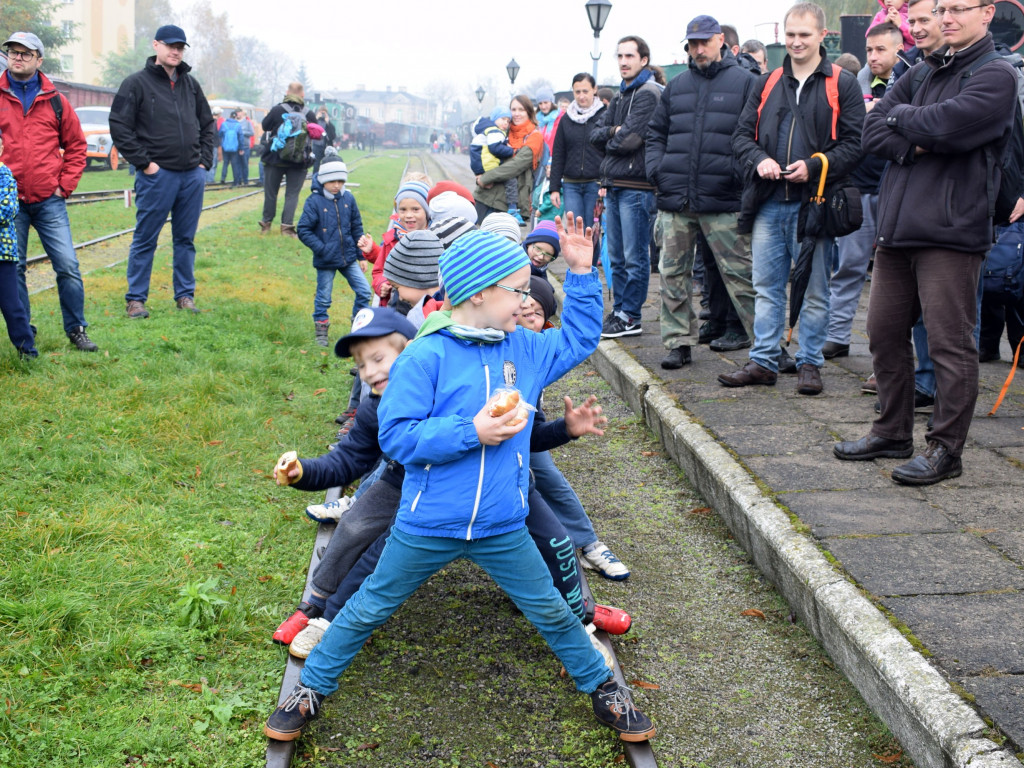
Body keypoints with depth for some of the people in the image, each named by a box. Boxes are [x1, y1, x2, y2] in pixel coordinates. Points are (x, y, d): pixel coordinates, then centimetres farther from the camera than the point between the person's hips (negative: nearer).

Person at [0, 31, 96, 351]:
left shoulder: (55, 101, 6)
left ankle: (76, 329, 9)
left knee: (68, 266, -3)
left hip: (49, 200, 0)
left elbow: (76, 145, 13)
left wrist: (65, 185, 4)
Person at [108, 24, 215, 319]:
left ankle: (185, 295, 19)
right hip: (157, 174, -5)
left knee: (186, 239, 11)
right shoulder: (137, 83, -3)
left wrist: (204, 160, 10)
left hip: (193, 174, 5)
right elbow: (119, 128, -6)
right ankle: (136, 299, 9)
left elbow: (207, 125, 22)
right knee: (145, 239, 1)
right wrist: (144, 163, -10)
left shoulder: (191, 84, 14)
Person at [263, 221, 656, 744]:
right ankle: (310, 690, 31)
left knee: (552, 613, 14)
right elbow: (394, 435, -18)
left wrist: (580, 273, 10)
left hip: (503, 531, 4)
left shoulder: (525, 350, 3)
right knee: (369, 609, 12)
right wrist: (471, 432, -24)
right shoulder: (426, 356, -16)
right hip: (426, 527, -4)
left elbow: (579, 339, 20)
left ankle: (603, 690, 34)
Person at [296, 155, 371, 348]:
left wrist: (361, 255, 10)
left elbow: (357, 228, 9)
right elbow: (303, 230, -11)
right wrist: (321, 249, -17)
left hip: (348, 258, 4)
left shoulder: (348, 198, 0)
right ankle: (321, 331, 26)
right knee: (323, 299, 9)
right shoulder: (314, 202, -12)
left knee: (364, 291, 3)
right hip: (326, 261, -4)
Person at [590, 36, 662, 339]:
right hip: (613, 185, 9)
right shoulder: (620, 96, 19)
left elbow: (630, 139, -18)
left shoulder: (648, 93, -9)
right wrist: (613, 132, -7)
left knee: (635, 256, -2)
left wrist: (610, 140, 1)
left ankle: (630, 317, 3)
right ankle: (619, 311, 20)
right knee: (616, 255, 12)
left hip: (636, 185, -9)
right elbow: (596, 134, 11)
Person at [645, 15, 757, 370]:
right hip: (674, 199, 5)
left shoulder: (744, 82, 3)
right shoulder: (676, 86, 16)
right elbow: (656, 133, 21)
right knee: (673, 274, 6)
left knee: (739, 274, -3)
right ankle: (679, 342, 15)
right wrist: (656, 168, 5)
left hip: (722, 200, -5)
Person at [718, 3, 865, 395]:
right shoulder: (766, 84, 15)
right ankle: (763, 362, 15)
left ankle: (810, 363, 14)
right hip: (768, 204, 4)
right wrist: (759, 160, -7)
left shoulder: (842, 84, 2)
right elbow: (742, 134, 14)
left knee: (813, 291, 4)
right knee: (766, 288, 8)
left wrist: (814, 166, -18)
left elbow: (854, 143, -4)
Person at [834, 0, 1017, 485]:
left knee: (949, 344, -3)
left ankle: (946, 448, 7)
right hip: (896, 227, 7)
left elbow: (947, 124, -20)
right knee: (885, 334, 13)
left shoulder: (995, 75, -4)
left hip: (951, 231, -7)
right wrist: (918, 144, -10)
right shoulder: (921, 74, 18)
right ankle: (893, 432, 27)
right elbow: (873, 131, 8)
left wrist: (901, 118, -1)